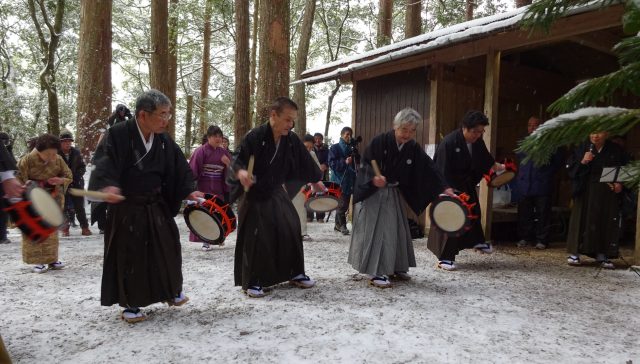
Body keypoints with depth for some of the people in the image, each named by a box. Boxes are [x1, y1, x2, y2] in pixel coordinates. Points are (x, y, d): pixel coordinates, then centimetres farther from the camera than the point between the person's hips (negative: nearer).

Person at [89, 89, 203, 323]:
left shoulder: (164, 141, 1)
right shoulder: (118, 135, -16)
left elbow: (178, 168, 8)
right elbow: (105, 163, -27)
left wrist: (188, 191, 0)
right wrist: (107, 186, -44)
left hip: (157, 206, 5)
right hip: (126, 208, -5)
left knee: (167, 248, 13)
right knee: (129, 255, 2)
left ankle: (171, 291, 36)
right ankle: (130, 304, 19)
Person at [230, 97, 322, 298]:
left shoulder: (292, 140, -4)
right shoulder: (255, 136, -20)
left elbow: (305, 162, 8)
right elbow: (238, 160, -19)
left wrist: (317, 180, 16)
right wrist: (241, 172, -41)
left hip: (277, 193, 5)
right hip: (255, 195, -5)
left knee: (291, 231, 7)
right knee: (255, 238, -4)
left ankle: (295, 273, 25)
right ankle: (252, 282, 12)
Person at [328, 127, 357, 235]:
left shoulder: (352, 148, 15)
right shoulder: (335, 148, -1)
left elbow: (356, 162, 25)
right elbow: (332, 163, -10)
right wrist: (345, 162, -21)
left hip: (350, 180, 6)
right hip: (339, 180, -6)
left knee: (345, 203, 9)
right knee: (342, 204, -9)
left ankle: (338, 225, 20)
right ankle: (342, 225, 1)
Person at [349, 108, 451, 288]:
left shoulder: (413, 149, -2)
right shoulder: (379, 141, -16)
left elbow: (429, 168, -2)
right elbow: (365, 164, -15)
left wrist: (444, 188, -9)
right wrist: (373, 178, -33)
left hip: (394, 194, 6)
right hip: (373, 193, -6)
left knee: (396, 230, 11)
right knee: (376, 231, -7)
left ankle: (395, 267, 26)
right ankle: (375, 273, -1)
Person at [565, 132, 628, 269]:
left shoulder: (616, 150, 4)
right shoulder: (582, 149, 3)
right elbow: (570, 168, 0)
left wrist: (621, 184, -5)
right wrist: (582, 162, -17)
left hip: (608, 193, 1)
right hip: (586, 193, -1)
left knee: (606, 223, 1)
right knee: (582, 220, -2)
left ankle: (602, 255, 10)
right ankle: (574, 254, 3)